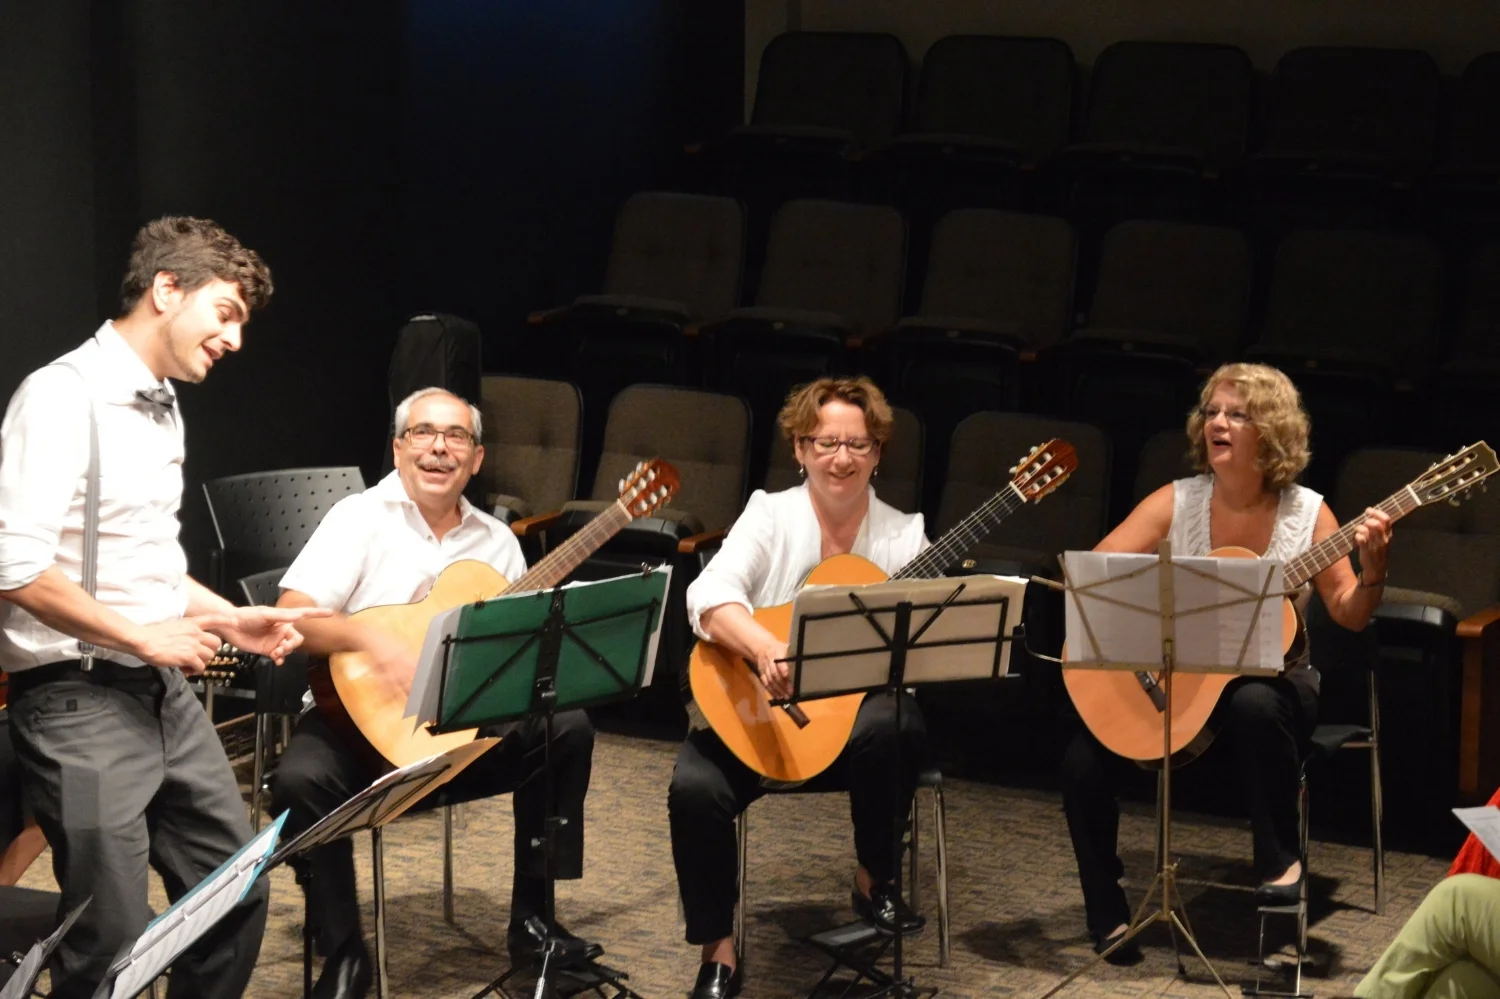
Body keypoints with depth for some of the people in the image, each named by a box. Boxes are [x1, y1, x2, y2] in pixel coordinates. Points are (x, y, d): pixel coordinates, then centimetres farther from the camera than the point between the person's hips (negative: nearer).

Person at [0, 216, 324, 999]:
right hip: (78, 700, -9)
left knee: (237, 895, 13)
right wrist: (144, 637, -17)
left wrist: (229, 618, 11)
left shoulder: (161, 407, 14)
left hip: (164, 690, 9)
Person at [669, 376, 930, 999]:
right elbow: (708, 596, -18)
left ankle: (874, 881, -7)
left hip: (857, 707, 0)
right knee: (695, 788, -28)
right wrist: (766, 649, -36)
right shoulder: (771, 514, 0)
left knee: (892, 727, -35)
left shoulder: (904, 535, 5)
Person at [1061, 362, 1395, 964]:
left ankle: (1280, 858, -15)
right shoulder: (1176, 502, -3)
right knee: (1084, 758, -23)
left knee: (1254, 706, -39)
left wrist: (1372, 569, -24)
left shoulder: (1307, 513, -4)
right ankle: (1108, 914, -4)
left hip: (1269, 676, -1)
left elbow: (1349, 615, -5)